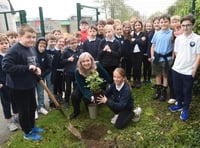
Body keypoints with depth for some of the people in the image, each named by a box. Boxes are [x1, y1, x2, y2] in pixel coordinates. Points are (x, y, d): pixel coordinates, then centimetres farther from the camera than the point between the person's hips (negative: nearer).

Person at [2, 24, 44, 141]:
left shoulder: (31, 49, 5)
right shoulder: (14, 50, -21)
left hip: (30, 84, 8)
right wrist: (27, 68, -28)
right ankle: (28, 133, 25)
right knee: (24, 110, 6)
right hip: (19, 87, -8)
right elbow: (6, 66, -28)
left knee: (32, 107, 20)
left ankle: (32, 126, 41)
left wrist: (36, 69, -3)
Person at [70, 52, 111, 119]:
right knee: (74, 95, -23)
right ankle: (76, 111, 6)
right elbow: (82, 87, -28)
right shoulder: (78, 72, -27)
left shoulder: (97, 66, -28)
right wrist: (90, 96, -43)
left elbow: (107, 78, -19)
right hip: (84, 87, 1)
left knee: (86, 98, -24)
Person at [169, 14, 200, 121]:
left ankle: (185, 109, 27)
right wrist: (179, 62, 5)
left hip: (188, 71, -4)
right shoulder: (178, 39, 4)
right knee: (177, 89, 16)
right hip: (176, 69, 4)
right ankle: (179, 104, 38)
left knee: (187, 92, 9)